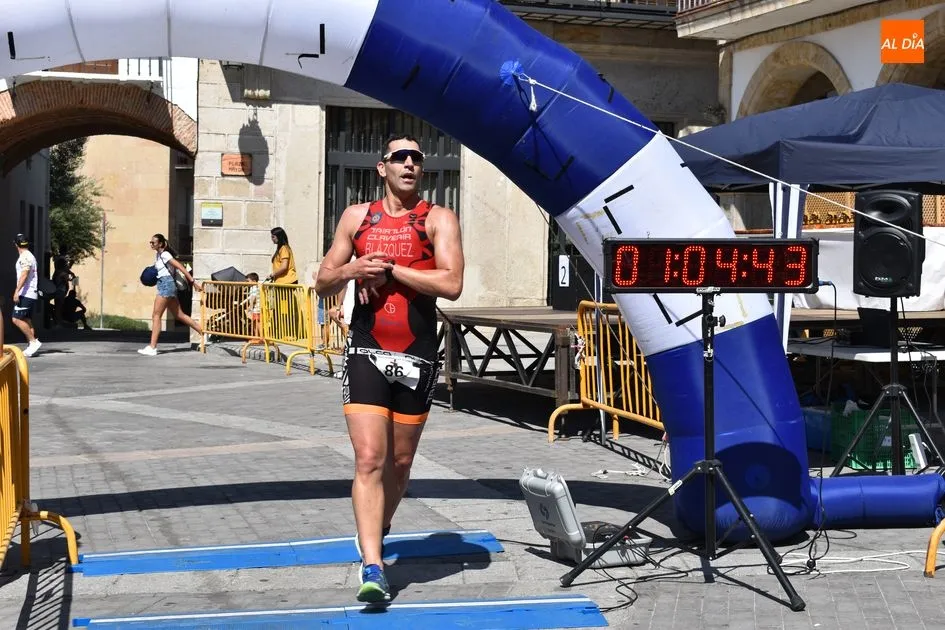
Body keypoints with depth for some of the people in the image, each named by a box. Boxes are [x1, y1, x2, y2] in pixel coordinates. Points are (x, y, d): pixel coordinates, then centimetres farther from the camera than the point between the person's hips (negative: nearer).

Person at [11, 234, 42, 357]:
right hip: (31, 294, 10)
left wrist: (17, 291, -29)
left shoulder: (25, 257, -12)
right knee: (27, 321, 9)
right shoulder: (31, 256, 19)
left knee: (17, 319, -13)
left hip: (25, 294, -10)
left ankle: (33, 341, -15)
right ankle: (30, 346, 7)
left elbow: (24, 274, -23)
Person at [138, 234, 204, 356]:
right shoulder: (157, 255, 15)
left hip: (166, 285, -10)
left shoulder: (164, 255, -12)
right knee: (179, 315, 12)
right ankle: (204, 333, 15)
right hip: (165, 285, 10)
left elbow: (181, 267, -16)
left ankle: (152, 348, -12)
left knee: (156, 316, -10)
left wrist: (193, 282, -21)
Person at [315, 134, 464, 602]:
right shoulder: (357, 217, 8)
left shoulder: (438, 220, 0)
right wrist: (351, 270, -10)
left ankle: (376, 535, 38)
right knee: (369, 461, -12)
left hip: (417, 358, 0)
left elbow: (451, 284, -15)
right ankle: (372, 568, -15)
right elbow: (322, 284, 12)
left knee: (399, 463, 13)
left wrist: (390, 269, -16)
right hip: (366, 353, 0)